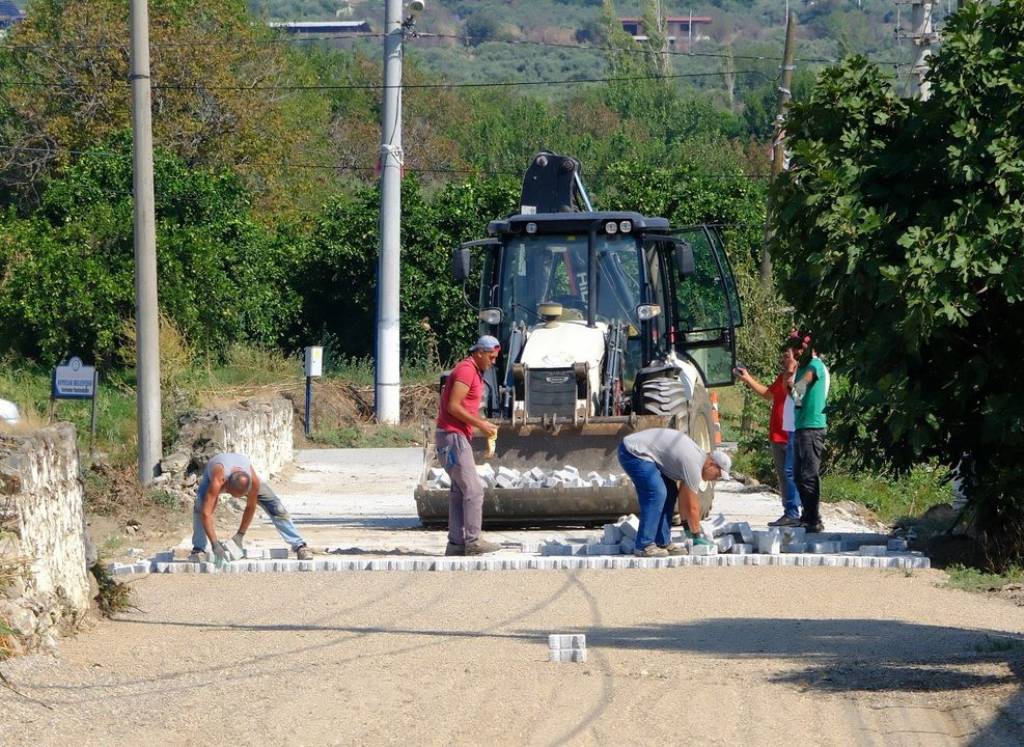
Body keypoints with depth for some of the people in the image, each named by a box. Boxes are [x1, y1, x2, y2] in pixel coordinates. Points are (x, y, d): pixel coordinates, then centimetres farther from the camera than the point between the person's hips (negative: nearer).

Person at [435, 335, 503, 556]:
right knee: (473, 489, -10)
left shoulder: (473, 372, 19)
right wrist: (480, 424, -16)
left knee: (459, 491, 9)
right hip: (452, 436, -11)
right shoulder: (466, 370, -13)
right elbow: (453, 407, -20)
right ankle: (473, 542, -9)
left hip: (457, 436, 11)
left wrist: (484, 423, 11)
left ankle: (456, 543, 8)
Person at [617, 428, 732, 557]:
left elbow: (685, 497, 20)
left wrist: (688, 526, 21)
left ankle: (663, 543, 9)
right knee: (656, 494, -18)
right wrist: (696, 535, 0)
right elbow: (692, 507, -11)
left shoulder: (698, 456, 12)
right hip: (633, 452, -11)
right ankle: (643, 546, -15)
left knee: (670, 492, 9)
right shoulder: (694, 465, -18)